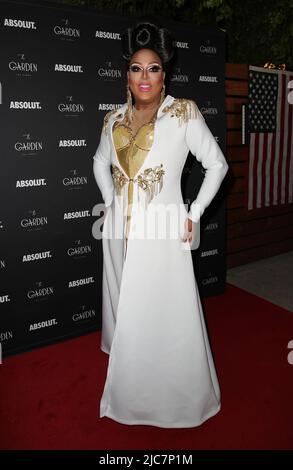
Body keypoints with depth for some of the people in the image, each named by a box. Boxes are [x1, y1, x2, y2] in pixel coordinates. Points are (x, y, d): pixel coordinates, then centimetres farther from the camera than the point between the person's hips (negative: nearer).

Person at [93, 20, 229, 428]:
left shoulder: (184, 112, -6)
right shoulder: (114, 119, 7)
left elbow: (217, 165, -3)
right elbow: (100, 162, 24)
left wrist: (194, 216, -6)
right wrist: (111, 201, 12)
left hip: (162, 232, -5)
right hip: (120, 231, 5)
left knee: (167, 317, 2)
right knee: (125, 312, 17)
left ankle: (178, 398, 28)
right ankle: (128, 396, 41)